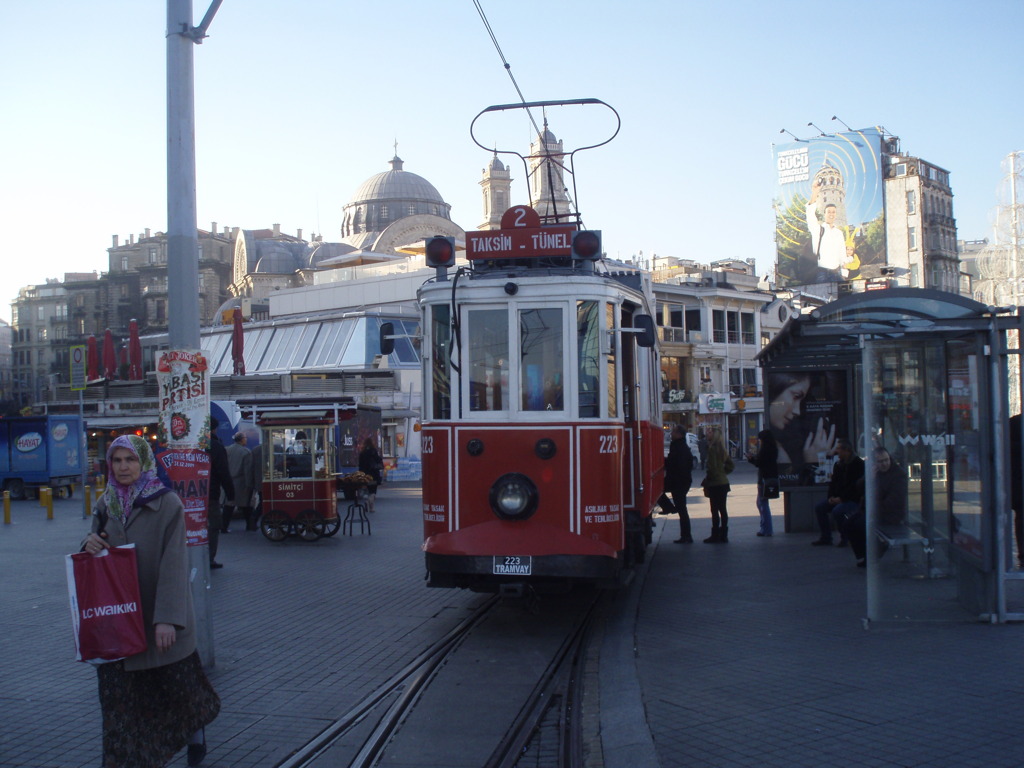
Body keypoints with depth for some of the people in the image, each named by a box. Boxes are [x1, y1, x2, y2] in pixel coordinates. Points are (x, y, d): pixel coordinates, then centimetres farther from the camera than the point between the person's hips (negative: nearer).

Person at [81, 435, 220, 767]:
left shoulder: (167, 504, -9)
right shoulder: (106, 504, 6)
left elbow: (173, 563, -15)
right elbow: (95, 558, 15)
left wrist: (167, 618, -22)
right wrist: (90, 545, -10)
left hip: (158, 616, -4)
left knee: (177, 681, 9)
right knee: (119, 689, 3)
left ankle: (196, 728, 37)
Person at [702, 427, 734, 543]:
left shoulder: (713, 449, -14)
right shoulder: (723, 449, 10)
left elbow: (712, 467, -18)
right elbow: (731, 465, 16)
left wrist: (706, 482, -10)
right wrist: (723, 472, 13)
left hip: (715, 484, -8)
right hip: (724, 482, 8)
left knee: (715, 510, -3)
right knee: (722, 509, 11)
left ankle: (715, 536, 1)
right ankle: (723, 535, 16)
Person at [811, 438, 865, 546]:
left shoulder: (858, 464, -12)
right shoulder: (839, 465, 14)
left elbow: (856, 486, -19)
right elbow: (833, 482, 17)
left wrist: (841, 499, -21)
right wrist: (831, 497, -3)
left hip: (855, 500, -8)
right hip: (838, 498, 8)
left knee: (837, 510, -32)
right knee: (819, 508, -5)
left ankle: (845, 538, -12)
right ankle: (826, 538, 0)